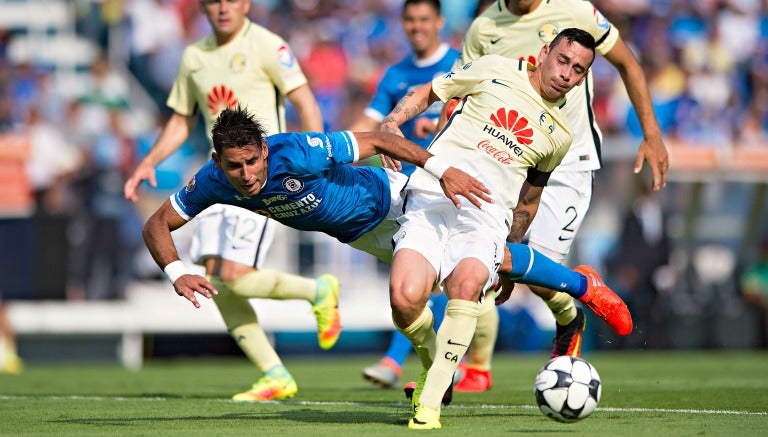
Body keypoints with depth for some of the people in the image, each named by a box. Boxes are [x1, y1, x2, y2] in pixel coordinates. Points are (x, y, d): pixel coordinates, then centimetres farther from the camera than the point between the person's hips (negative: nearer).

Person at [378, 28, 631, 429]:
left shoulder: (559, 135, 18)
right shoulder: (494, 71, 10)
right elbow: (426, 93, 19)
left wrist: (510, 258, 30)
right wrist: (394, 120, 0)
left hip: (487, 213, 1)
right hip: (430, 198, -1)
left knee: (466, 286, -33)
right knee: (405, 298, -26)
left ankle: (430, 402, -24)